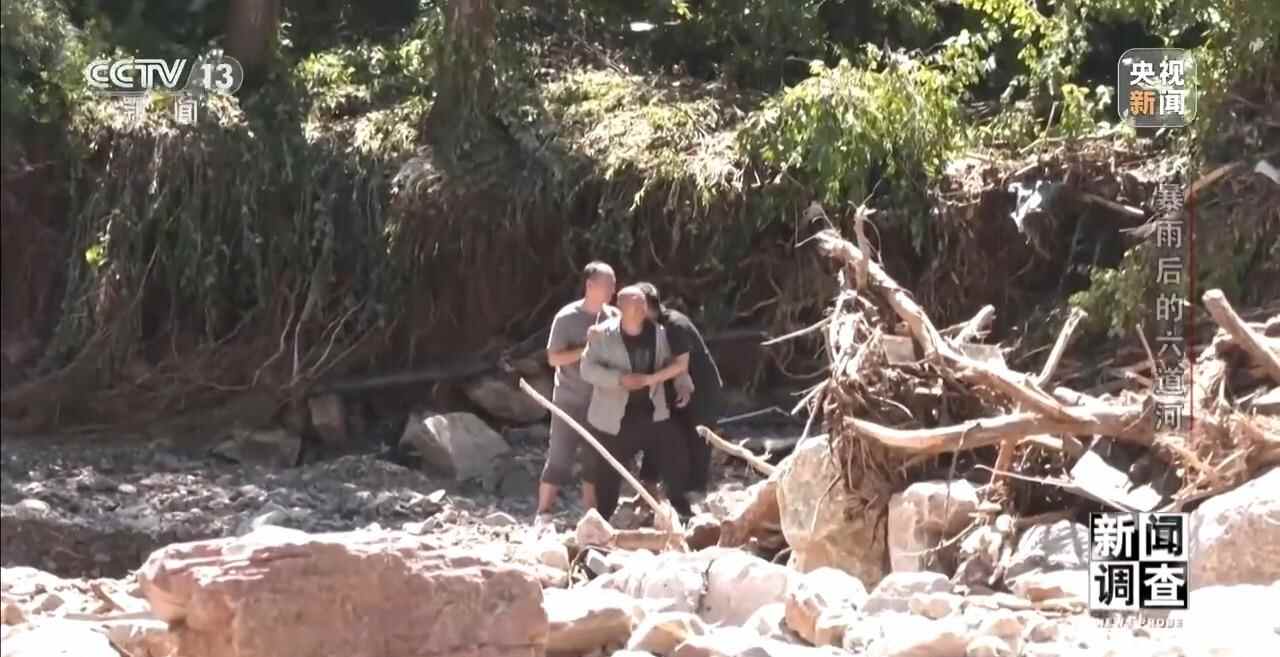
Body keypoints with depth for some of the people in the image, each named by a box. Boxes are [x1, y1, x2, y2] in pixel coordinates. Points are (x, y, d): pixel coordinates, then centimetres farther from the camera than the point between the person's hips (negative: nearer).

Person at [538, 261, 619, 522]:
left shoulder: (614, 317, 1)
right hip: (569, 401, -4)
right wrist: (586, 349, -21)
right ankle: (542, 516, 4)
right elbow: (553, 358, -11)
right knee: (559, 459, -3)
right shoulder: (567, 317, -11)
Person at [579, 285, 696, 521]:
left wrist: (684, 385, -4)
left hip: (653, 413, 3)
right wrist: (620, 379, -26)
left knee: (676, 457, 4)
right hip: (614, 417, -3)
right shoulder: (603, 334, -10)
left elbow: (674, 363, 13)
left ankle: (681, 508, 26)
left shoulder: (658, 332, 0)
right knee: (607, 472, 5)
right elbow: (588, 368, -15)